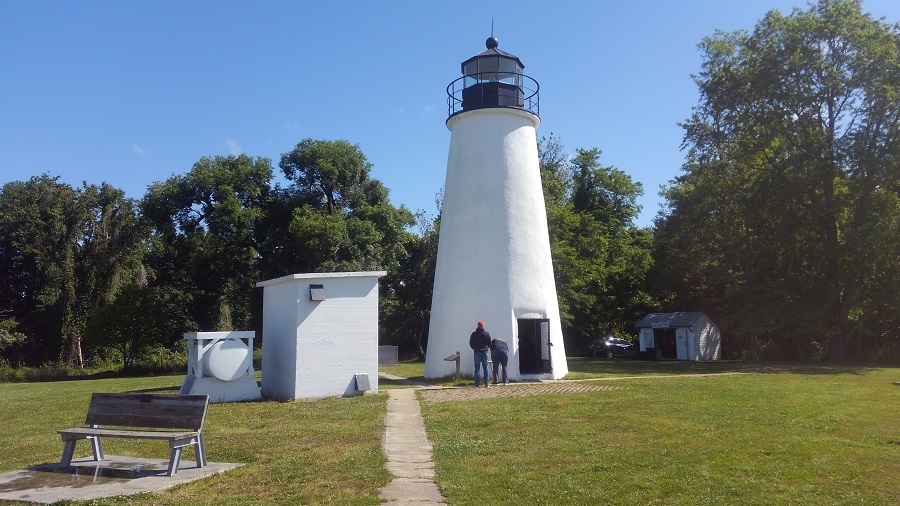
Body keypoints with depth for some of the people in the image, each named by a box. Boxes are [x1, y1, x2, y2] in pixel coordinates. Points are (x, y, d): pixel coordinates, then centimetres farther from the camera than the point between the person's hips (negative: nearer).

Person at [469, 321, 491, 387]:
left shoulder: (474, 334, 2)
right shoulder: (487, 333, 0)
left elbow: (471, 344, 5)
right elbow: (490, 343, 2)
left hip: (477, 352, 0)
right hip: (485, 352, 0)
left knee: (477, 369, 2)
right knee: (485, 368, 4)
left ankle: (477, 384, -3)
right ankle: (486, 384, 1)